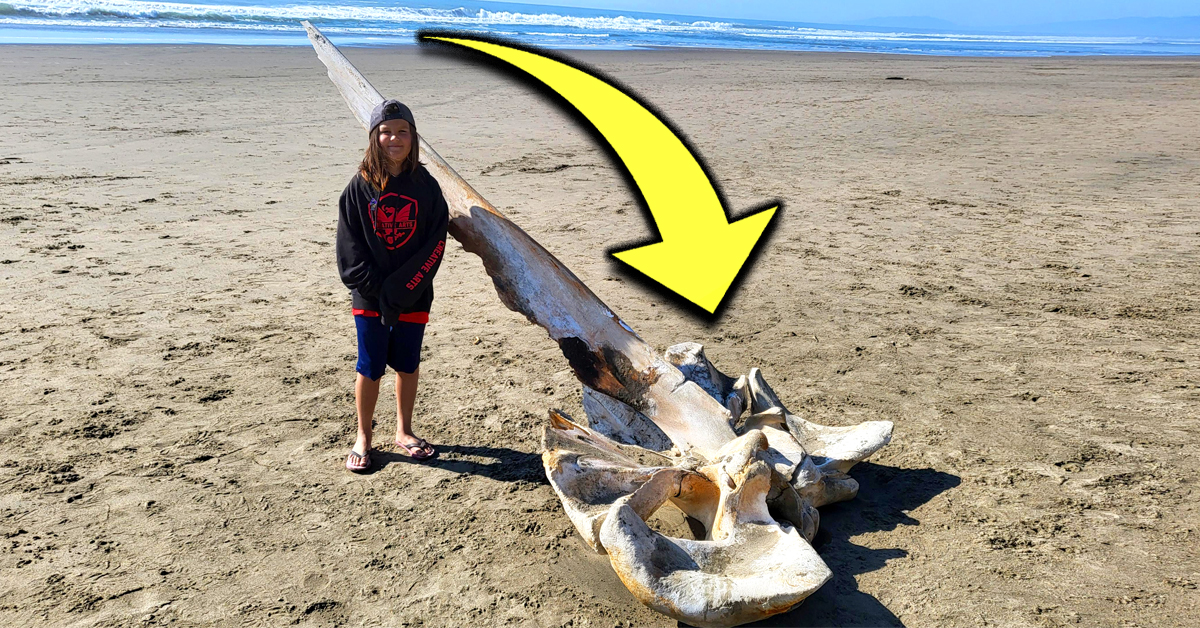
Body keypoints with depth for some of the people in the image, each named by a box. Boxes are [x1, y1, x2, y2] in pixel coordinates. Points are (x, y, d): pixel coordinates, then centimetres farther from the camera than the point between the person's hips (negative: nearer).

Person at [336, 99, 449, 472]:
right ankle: (363, 438, 20)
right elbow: (349, 246, -4)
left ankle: (404, 431, 29)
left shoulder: (425, 186, -1)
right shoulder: (360, 187, -2)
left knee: (407, 364, 12)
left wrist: (403, 287, -14)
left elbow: (436, 242, -5)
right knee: (370, 367, 4)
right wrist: (376, 288, -14)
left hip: (414, 296, 1)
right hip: (370, 295, -1)